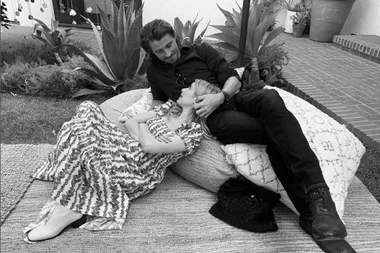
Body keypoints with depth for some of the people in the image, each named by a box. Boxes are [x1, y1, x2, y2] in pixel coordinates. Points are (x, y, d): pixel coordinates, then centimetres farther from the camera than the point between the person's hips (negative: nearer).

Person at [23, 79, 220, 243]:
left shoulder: (194, 132, -13)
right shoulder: (170, 107, 10)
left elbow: (149, 145, -23)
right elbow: (130, 122, 8)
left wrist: (143, 125, -4)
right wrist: (140, 138, -11)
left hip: (137, 173, -7)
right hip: (121, 146, 8)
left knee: (84, 145, -27)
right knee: (88, 108, -7)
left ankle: (67, 209, -15)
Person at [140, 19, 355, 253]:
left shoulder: (201, 50, 12)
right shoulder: (155, 71, 17)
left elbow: (233, 78, 6)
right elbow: (159, 100, 31)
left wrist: (219, 97, -16)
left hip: (234, 97, 1)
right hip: (216, 116, -1)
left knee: (270, 99, -36)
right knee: (278, 135, -29)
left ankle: (317, 193, -43)